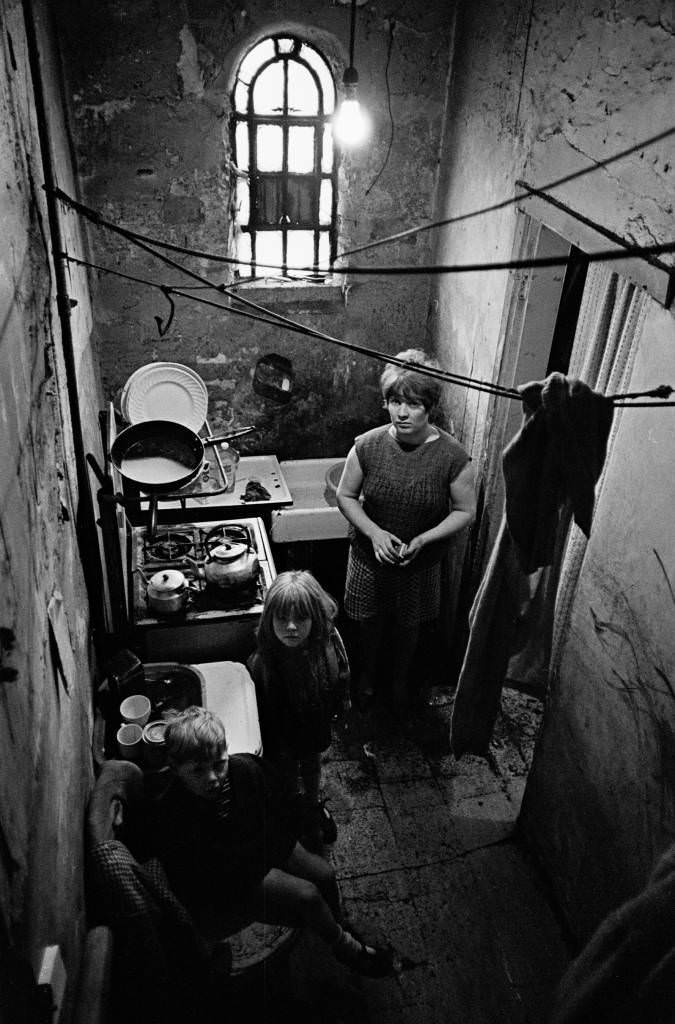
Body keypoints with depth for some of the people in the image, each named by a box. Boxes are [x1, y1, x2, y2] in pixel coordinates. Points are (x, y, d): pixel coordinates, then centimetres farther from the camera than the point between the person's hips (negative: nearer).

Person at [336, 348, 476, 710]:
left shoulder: (451, 456, -21)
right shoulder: (368, 445, -17)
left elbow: (466, 511, -10)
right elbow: (345, 496, -5)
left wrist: (424, 539, -23)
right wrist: (374, 532, -21)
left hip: (421, 562, -1)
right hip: (370, 556, 1)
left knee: (408, 626, 22)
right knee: (370, 622, 22)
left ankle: (400, 679, 51)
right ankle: (368, 673, 51)